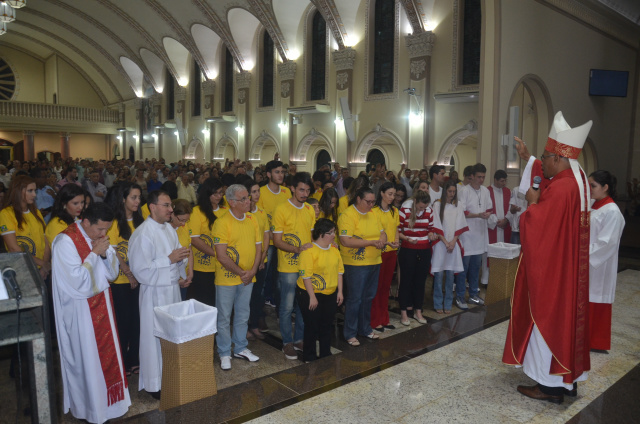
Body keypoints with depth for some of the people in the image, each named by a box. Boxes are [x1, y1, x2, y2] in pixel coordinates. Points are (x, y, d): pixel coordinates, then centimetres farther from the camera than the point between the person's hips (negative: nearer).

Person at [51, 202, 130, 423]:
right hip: (79, 311, -7)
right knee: (86, 359, 6)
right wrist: (94, 253, -22)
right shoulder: (66, 241, -19)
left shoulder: (98, 237, 4)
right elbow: (77, 280, -24)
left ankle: (108, 399, 31)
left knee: (106, 353, 15)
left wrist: (106, 253, -12)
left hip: (100, 305, 7)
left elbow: (112, 272, 5)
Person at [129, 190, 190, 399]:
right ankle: (154, 384, 19)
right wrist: (169, 259, -20)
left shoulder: (169, 228, 8)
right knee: (155, 338, 3)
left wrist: (181, 257, -6)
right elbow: (141, 270, -20)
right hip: (154, 293, -7)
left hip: (173, 289, 8)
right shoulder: (142, 235, -18)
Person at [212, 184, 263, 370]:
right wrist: (241, 273, -14)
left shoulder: (252, 219, 3)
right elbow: (221, 255, -18)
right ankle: (224, 353, 23)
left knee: (243, 315, 18)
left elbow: (258, 247, 6)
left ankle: (240, 348, 34)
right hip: (227, 278, -5)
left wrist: (252, 271, -6)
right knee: (224, 317, 7)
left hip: (248, 278, 5)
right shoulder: (222, 222, -15)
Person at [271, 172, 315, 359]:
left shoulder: (310, 210, 8)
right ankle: (287, 342, 20)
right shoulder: (281, 210, -9)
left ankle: (299, 339, 29)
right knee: (287, 307, 4)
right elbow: (277, 241, -11)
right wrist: (297, 249, -24)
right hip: (288, 267, -5)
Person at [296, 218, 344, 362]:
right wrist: (312, 297, -17)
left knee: (327, 325, 15)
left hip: (330, 295, 7)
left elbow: (339, 271, 10)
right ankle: (309, 357, 20)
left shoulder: (334, 249, 5)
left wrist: (340, 291, 6)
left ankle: (326, 354, 31)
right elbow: (306, 276, -19)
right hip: (310, 295, -6)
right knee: (312, 326, 4)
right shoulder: (309, 251, -17)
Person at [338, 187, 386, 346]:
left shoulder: (372, 214, 11)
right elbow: (345, 241, -22)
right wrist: (371, 242, -20)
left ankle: (365, 328, 32)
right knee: (355, 299, 1)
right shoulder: (347, 215, -14)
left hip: (375, 262, 7)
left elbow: (382, 232, 18)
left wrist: (382, 239, -8)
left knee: (368, 297, 16)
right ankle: (350, 333, 15)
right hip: (356, 264, -7)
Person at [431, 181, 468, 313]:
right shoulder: (438, 205, -1)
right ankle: (438, 304, 8)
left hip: (453, 244, 3)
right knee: (438, 274, -2)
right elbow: (436, 227, -4)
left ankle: (448, 304, 14)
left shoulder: (457, 207, 9)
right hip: (440, 243, -3)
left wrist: (453, 242, -6)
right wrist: (445, 242, -8)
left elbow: (460, 227, 7)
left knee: (450, 275, 5)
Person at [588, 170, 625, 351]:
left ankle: (596, 342, 17)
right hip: (585, 265, 8)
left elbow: (606, 243, -20)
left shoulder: (612, 212, -16)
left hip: (598, 267, -7)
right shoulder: (593, 207, 9)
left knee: (596, 304, 3)